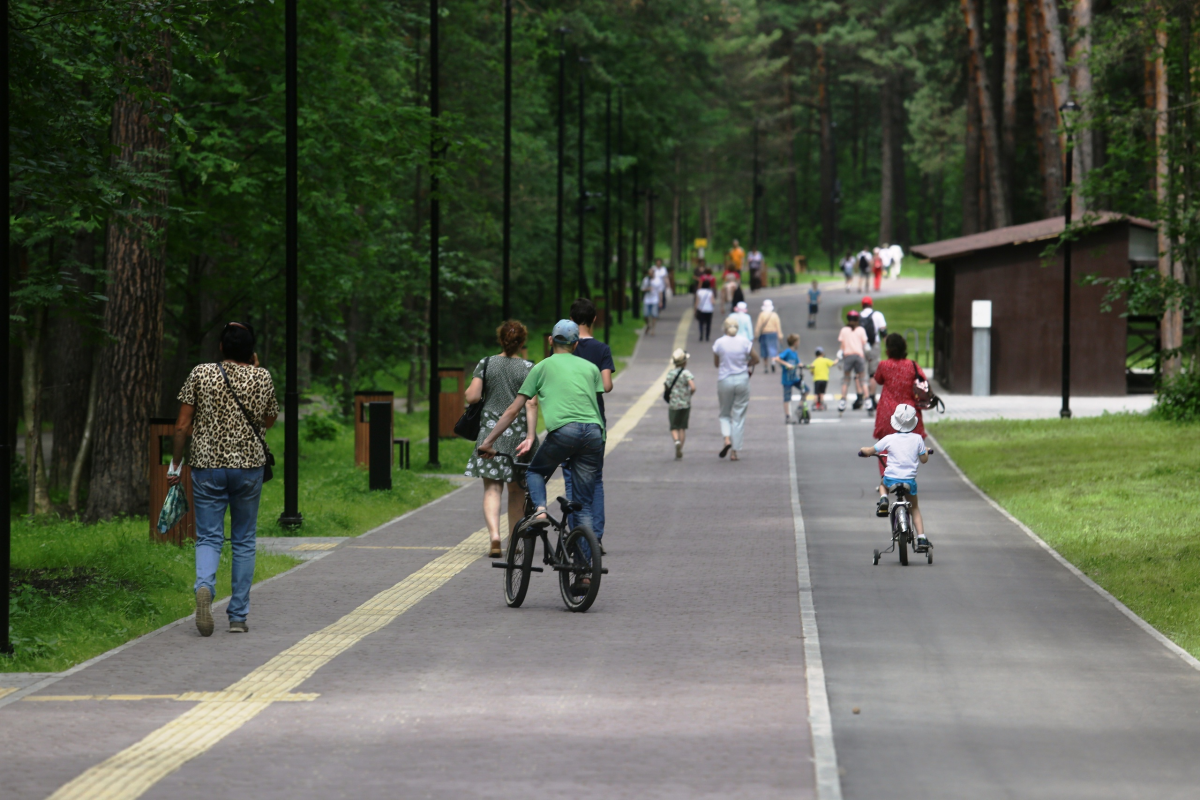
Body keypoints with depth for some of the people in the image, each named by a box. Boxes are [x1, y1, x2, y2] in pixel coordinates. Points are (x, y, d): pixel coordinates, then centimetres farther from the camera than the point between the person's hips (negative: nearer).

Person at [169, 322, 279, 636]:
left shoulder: (201, 374, -3)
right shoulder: (262, 378, -1)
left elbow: (183, 426, -3)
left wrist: (175, 464, 8)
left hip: (207, 466, -1)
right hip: (249, 466, 1)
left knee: (208, 538, 3)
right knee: (244, 541, 12)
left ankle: (204, 585, -28)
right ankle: (238, 616, 12)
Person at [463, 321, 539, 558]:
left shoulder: (486, 364, 1)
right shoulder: (529, 368, -2)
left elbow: (472, 396, -4)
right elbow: (531, 404, -9)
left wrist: (470, 391, 19)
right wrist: (530, 436, -10)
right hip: (518, 433, 0)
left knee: (492, 487, -1)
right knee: (517, 489, 12)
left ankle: (494, 536, -22)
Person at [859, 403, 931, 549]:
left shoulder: (889, 439, -3)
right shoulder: (917, 439, -1)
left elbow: (870, 451, 5)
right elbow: (924, 459, 7)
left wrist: (863, 450, 28)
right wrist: (927, 451, 29)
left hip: (891, 479, -1)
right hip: (910, 481, 1)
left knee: (883, 483, 37)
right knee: (915, 508, 21)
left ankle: (883, 499, 6)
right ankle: (921, 538, 8)